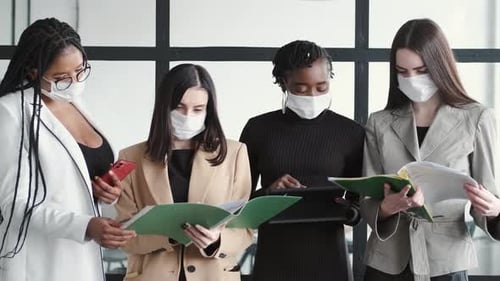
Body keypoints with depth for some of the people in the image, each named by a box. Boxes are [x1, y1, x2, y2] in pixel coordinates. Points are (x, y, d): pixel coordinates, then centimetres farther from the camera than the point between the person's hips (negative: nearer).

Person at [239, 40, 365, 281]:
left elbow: (357, 211, 5)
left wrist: (346, 208, -16)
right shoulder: (259, 129, 2)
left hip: (328, 261, 0)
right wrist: (268, 193, -14)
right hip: (274, 261, 0)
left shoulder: (351, 132, 2)